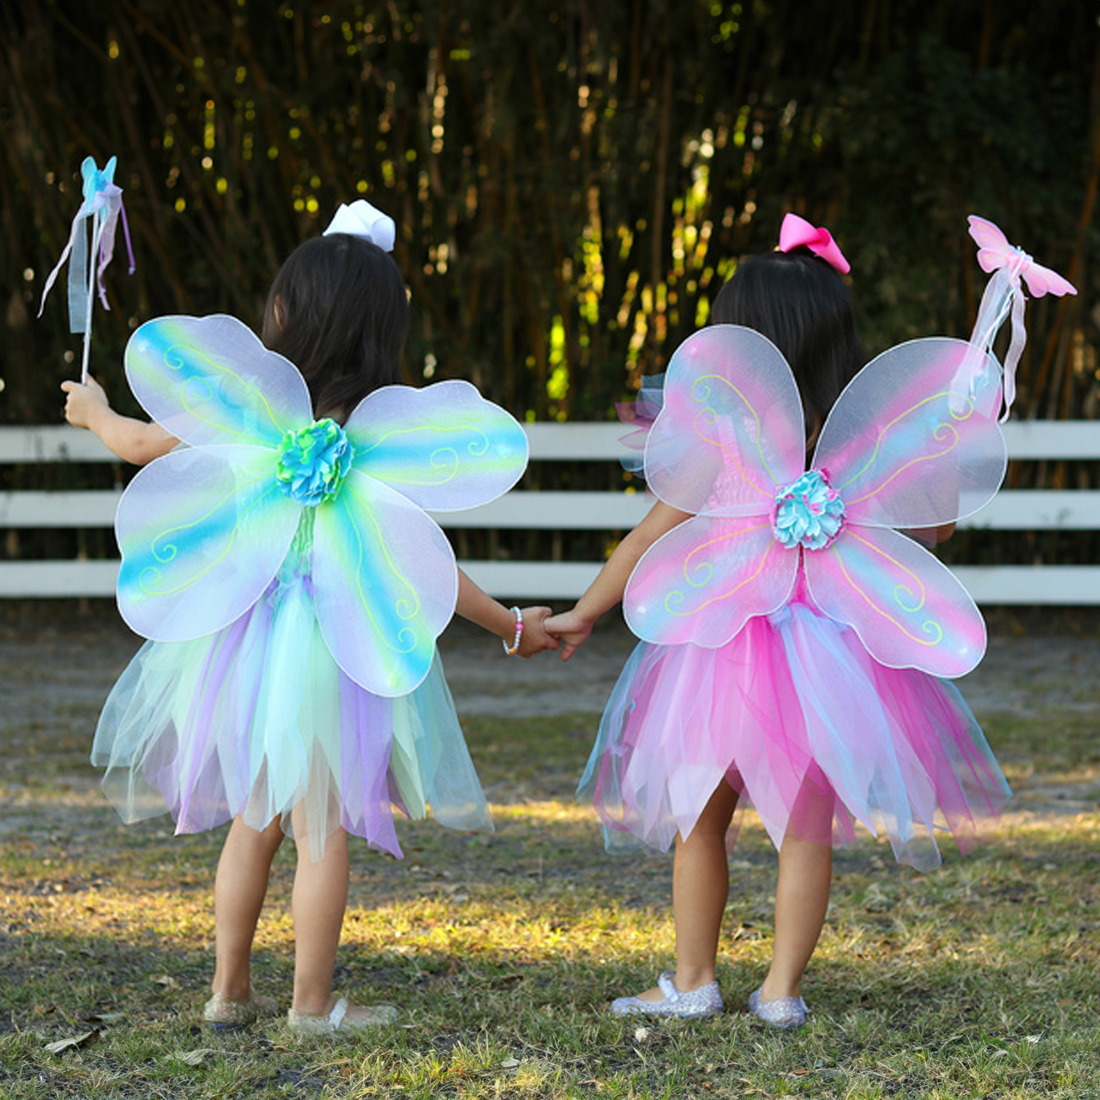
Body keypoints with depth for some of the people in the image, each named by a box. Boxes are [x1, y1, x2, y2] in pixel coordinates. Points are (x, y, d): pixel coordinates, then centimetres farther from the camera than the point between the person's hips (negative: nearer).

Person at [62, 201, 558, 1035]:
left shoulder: (243, 403, -4)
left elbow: (142, 444, 11)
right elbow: (418, 562, -11)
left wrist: (94, 410, 34)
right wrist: (510, 627, 0)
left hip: (244, 635, 4)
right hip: (330, 644, -4)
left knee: (252, 822, 18)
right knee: (322, 830, 6)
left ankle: (230, 992, 25)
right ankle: (313, 1004, 13)